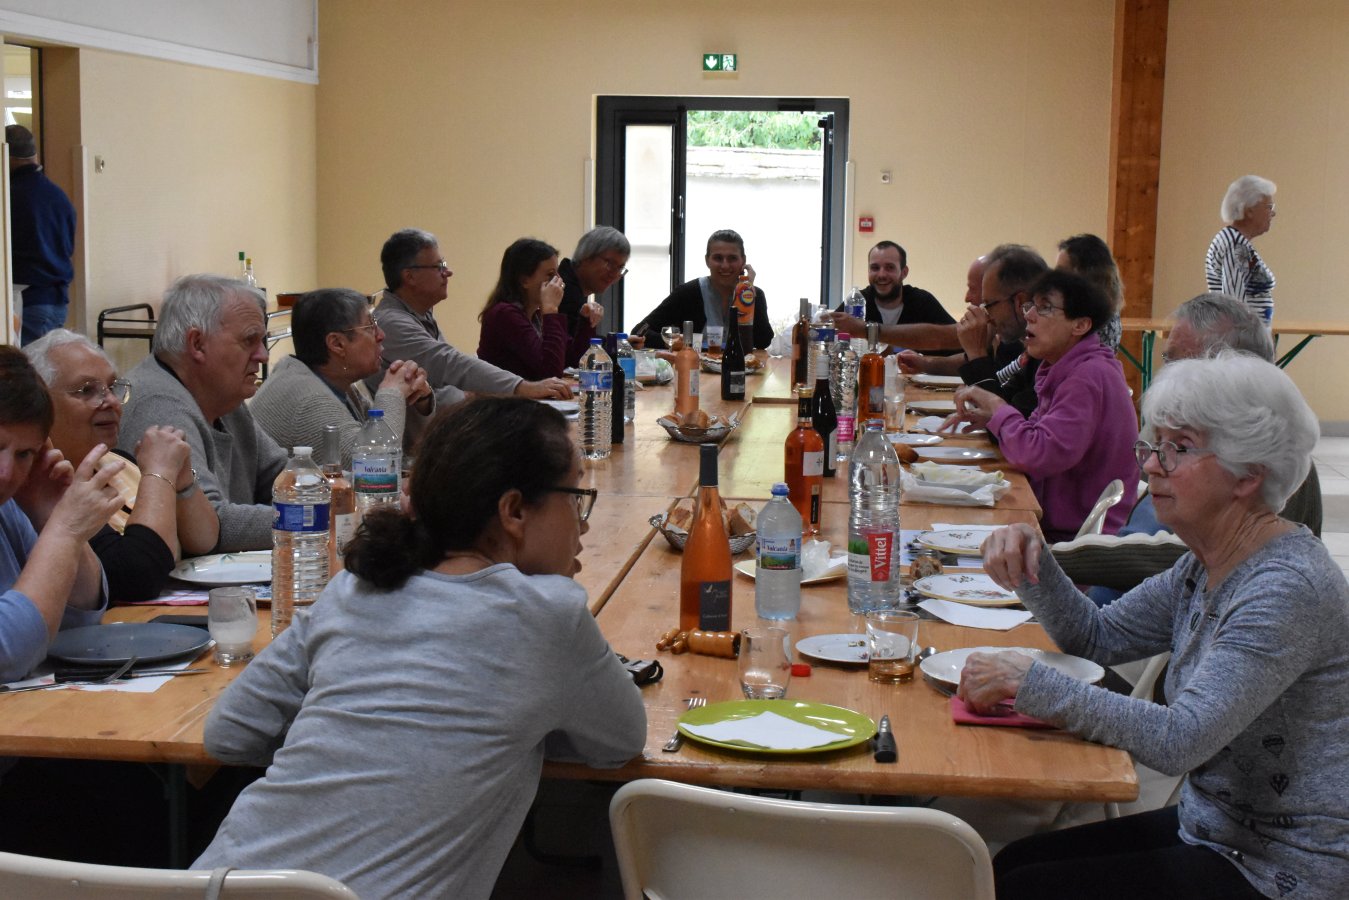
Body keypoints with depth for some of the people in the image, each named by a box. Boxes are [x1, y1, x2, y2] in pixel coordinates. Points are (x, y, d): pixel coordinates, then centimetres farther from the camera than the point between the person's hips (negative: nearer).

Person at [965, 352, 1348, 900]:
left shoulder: (1289, 588, -25)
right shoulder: (1206, 567, 5)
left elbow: (1177, 742, -31)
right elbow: (1097, 637, 14)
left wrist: (1031, 683, -27)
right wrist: (1030, 563, -4)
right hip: (1213, 829, 9)